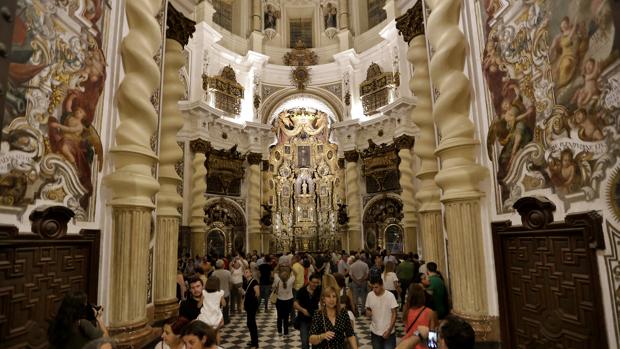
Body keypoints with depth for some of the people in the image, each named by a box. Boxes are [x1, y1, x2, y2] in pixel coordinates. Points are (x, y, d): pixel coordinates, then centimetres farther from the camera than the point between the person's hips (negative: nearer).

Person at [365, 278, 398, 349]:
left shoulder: (390, 296, -16)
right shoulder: (370, 295, -6)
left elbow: (394, 314, -11)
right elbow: (367, 309, 7)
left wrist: (389, 330, -14)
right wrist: (368, 312, -17)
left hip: (388, 332, -3)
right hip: (375, 332, 3)